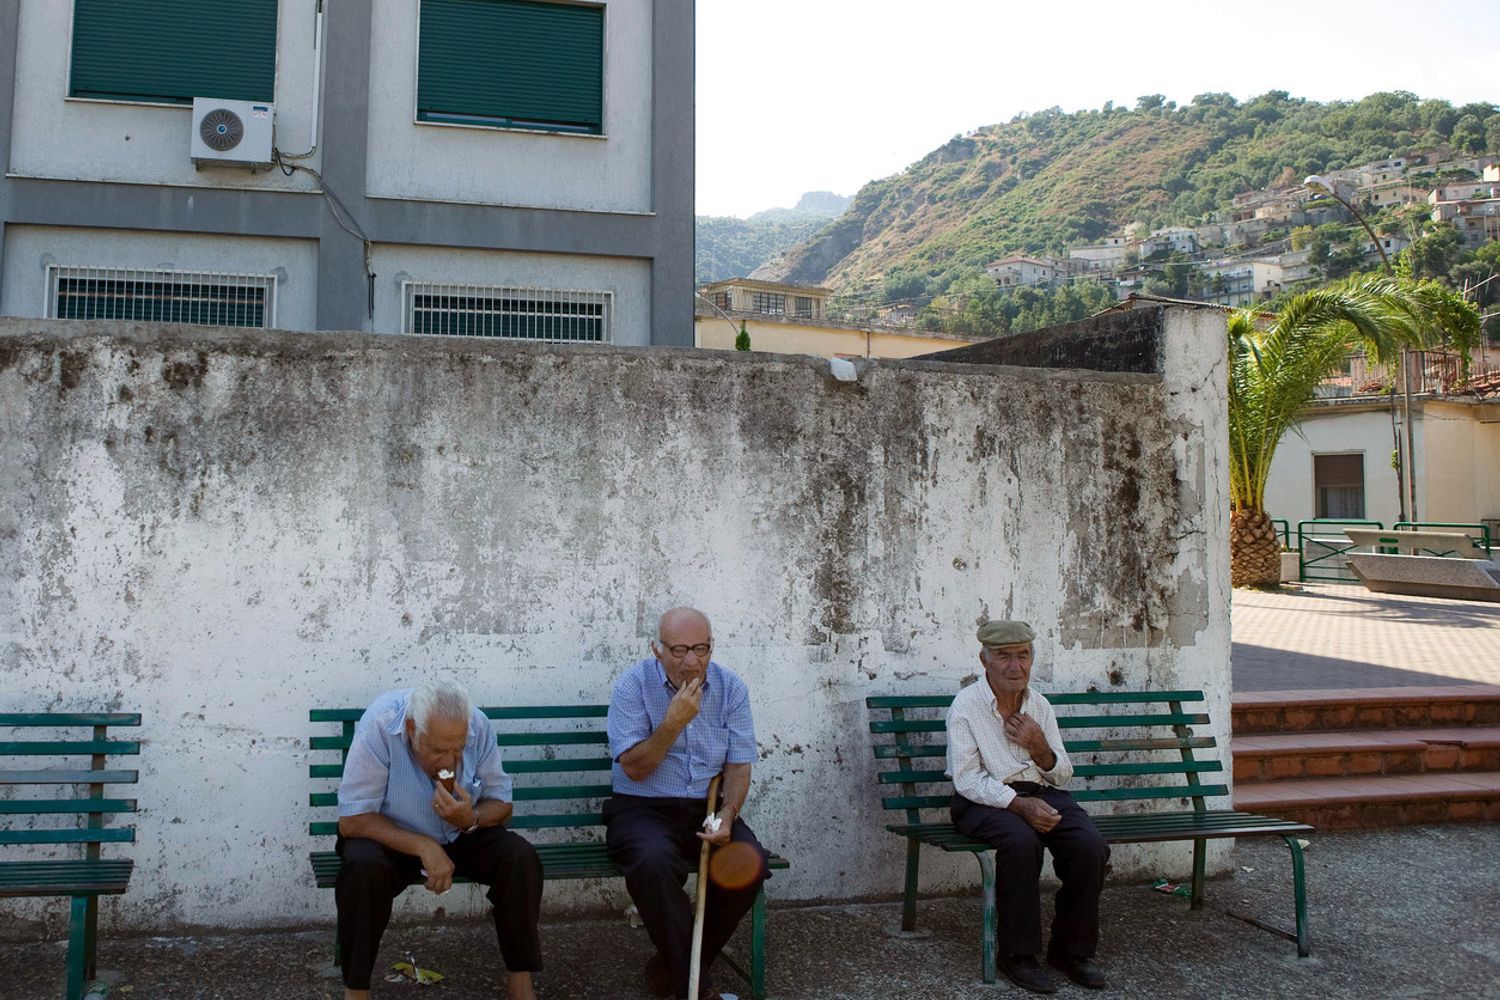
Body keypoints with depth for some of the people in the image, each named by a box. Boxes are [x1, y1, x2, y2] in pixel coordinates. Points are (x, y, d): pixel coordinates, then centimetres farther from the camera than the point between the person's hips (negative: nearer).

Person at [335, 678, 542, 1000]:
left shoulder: (479, 727, -19)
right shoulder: (378, 727, -29)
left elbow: (501, 804, -6)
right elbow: (352, 820, -24)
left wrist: (471, 820, -29)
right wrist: (424, 847, -32)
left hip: (462, 837, 3)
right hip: (392, 838, -2)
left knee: (521, 858, -22)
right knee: (364, 867, -34)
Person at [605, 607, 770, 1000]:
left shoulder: (731, 688, 2)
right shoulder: (634, 684, -8)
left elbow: (739, 766, 3)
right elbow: (635, 768, -11)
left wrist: (726, 815, -15)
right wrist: (674, 722, -23)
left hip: (707, 808, 3)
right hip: (642, 808, -3)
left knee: (751, 863, -25)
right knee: (654, 861, -36)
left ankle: (675, 965, -3)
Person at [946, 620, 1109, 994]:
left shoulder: (1039, 705, 10)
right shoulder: (966, 705, -5)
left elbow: (1062, 775, 13)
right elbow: (967, 779, -13)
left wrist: (1039, 746, -8)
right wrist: (1020, 805, -24)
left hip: (1041, 793, 5)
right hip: (984, 800, -5)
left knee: (1091, 847, -22)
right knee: (1022, 842, -36)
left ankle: (1072, 950, -3)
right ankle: (1017, 954, -19)